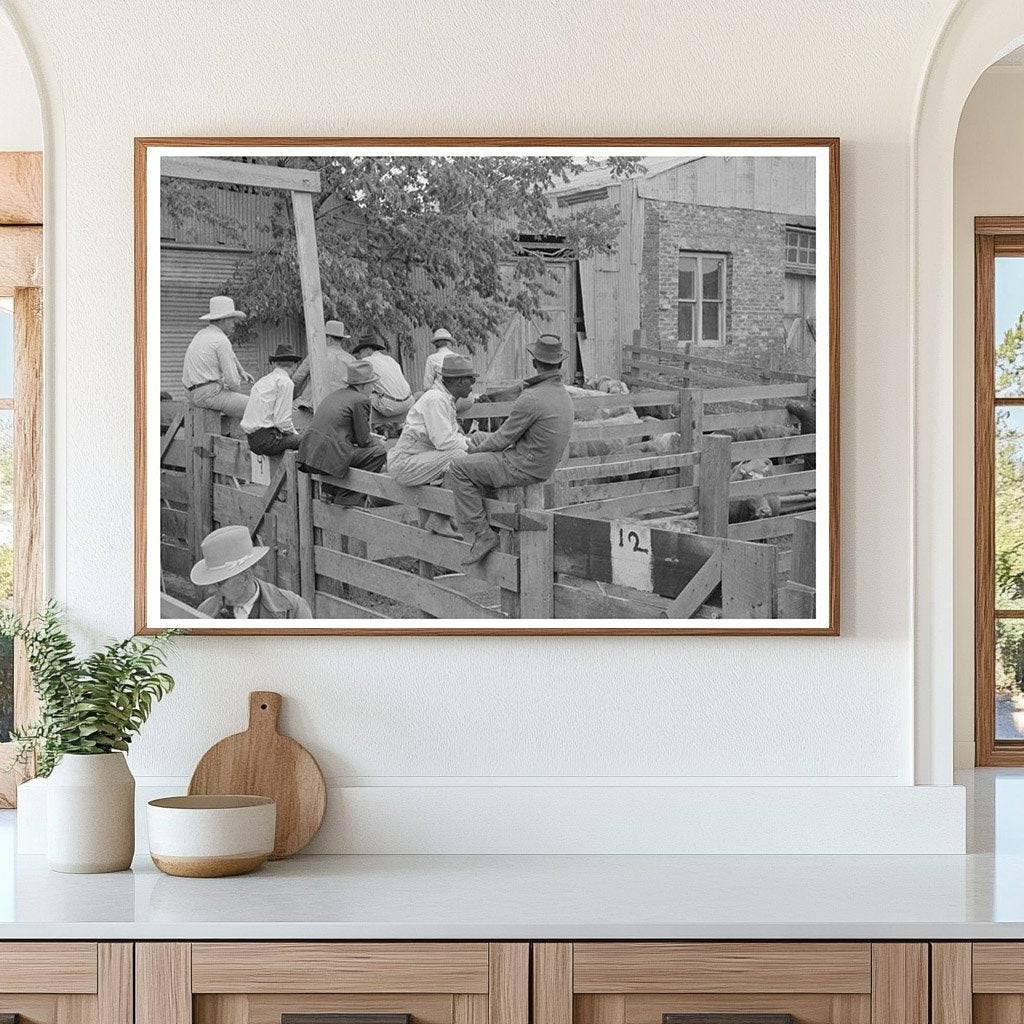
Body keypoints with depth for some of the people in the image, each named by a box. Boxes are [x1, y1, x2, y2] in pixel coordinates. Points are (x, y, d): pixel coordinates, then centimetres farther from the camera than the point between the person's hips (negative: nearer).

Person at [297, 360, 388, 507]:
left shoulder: (336, 394, 21)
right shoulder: (361, 400, -5)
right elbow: (363, 441, -4)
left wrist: (368, 436, 30)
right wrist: (375, 441, 18)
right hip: (330, 457, -9)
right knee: (379, 452, -2)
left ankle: (333, 494, 26)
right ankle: (348, 499, 0)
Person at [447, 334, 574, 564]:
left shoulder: (531, 399, -25)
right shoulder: (563, 395, 6)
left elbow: (503, 438, -17)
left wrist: (477, 449, 4)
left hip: (523, 468, -10)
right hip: (543, 464, 10)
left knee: (458, 467, -8)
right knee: (478, 437, 23)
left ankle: (482, 534, -7)